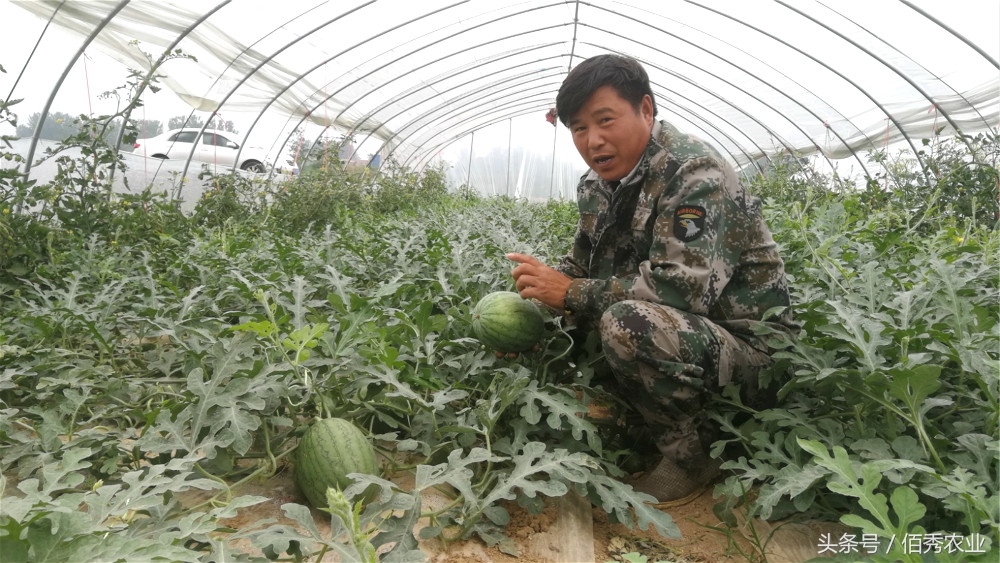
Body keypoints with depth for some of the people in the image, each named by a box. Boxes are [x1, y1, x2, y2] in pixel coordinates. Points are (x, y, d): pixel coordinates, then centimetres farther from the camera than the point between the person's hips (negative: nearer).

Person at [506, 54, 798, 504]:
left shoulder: (695, 176, -21)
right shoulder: (596, 186, 6)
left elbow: (683, 286, -32)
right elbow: (579, 265, 14)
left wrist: (570, 293, -25)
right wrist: (537, 297, -6)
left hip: (746, 345, -8)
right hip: (670, 329, 8)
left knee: (627, 322, -34)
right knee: (554, 322, 4)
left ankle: (692, 454, -9)